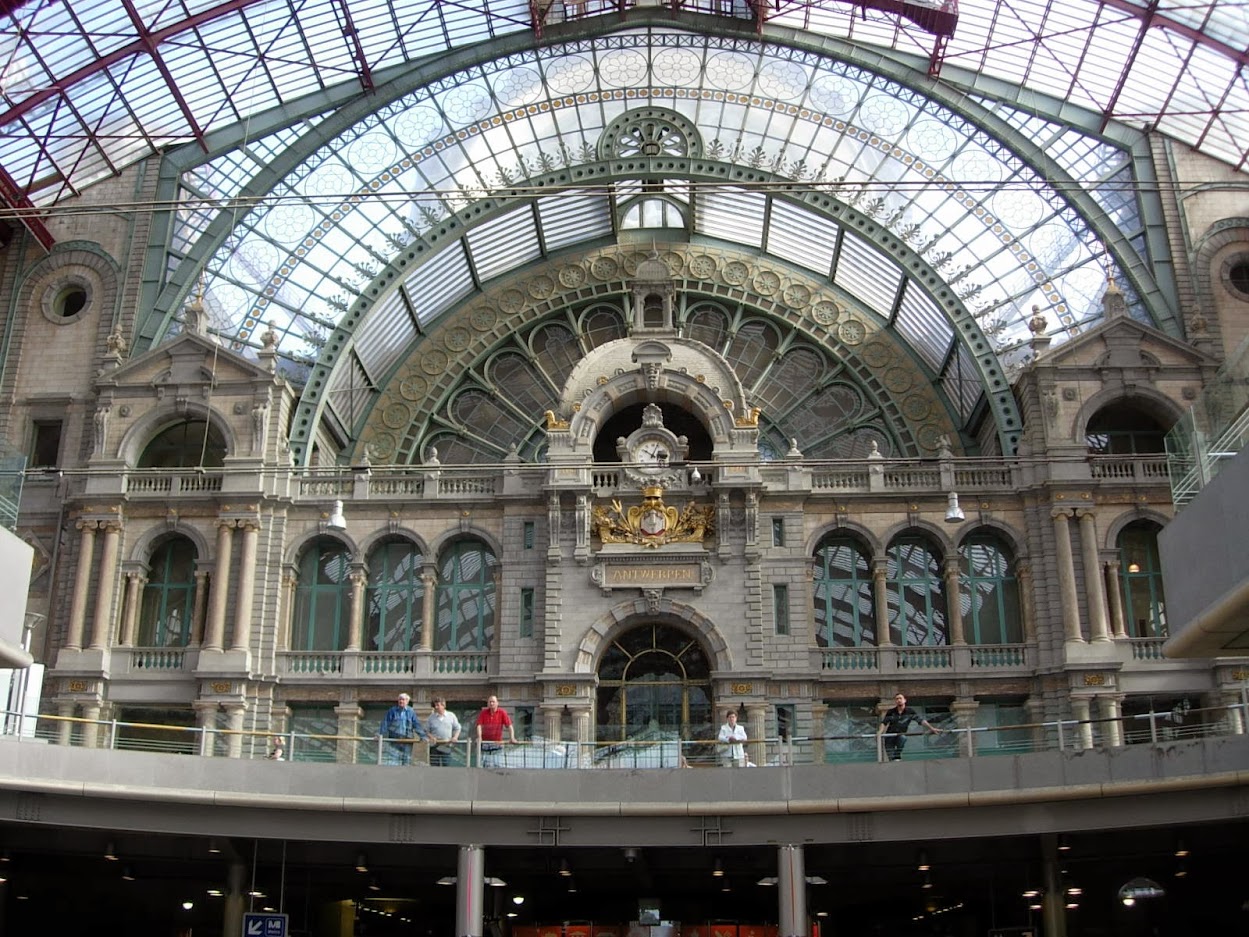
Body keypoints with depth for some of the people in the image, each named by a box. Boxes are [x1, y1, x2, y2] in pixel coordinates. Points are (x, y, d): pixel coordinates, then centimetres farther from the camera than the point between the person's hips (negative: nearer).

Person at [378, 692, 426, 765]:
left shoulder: (411, 712, 5)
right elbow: (385, 723, -1)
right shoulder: (392, 710, 4)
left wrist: (422, 736, -7)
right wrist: (380, 734, -12)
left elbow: (417, 725, 2)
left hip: (407, 741, 1)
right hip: (393, 740, -1)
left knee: (405, 761, 4)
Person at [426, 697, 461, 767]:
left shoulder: (451, 716, 5)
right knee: (434, 766, -2)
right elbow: (426, 731, 7)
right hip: (435, 747, 0)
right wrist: (431, 737, -11)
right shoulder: (431, 717, 4)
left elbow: (457, 729, 11)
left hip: (447, 747, 0)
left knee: (446, 766, 1)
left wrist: (455, 737, -7)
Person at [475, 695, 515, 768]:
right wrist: (479, 737, -26)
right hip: (485, 742, 0)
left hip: (497, 743, 0)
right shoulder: (483, 713, -2)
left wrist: (512, 738, -22)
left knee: (495, 764, -3)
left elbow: (509, 726, -8)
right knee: (485, 764, -3)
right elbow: (479, 725, -10)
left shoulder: (502, 712, -4)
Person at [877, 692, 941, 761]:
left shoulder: (910, 711, -7)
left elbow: (921, 720, -11)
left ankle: (897, 757, -22)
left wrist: (931, 729, -20)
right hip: (890, 736, 1)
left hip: (901, 735, -1)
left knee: (902, 737, -35)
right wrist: (880, 732, -29)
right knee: (891, 757, -8)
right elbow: (884, 723, -10)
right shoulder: (891, 712, -6)